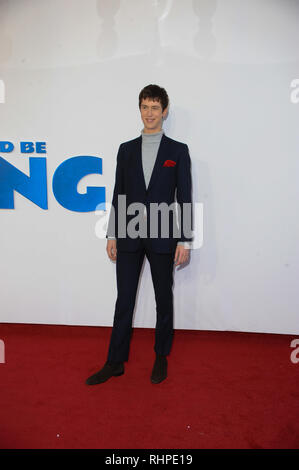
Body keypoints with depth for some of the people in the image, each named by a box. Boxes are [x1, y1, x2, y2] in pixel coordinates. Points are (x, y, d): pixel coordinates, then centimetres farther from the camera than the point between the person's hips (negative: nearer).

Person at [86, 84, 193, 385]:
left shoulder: (178, 151, 1)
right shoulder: (126, 149, 9)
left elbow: (184, 198, -2)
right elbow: (118, 195, 9)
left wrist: (184, 240, -7)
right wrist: (112, 235, 5)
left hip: (162, 237, -2)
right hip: (129, 237, 2)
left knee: (164, 300, 10)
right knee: (124, 300, 8)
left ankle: (161, 358, 29)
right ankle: (115, 362, 21)